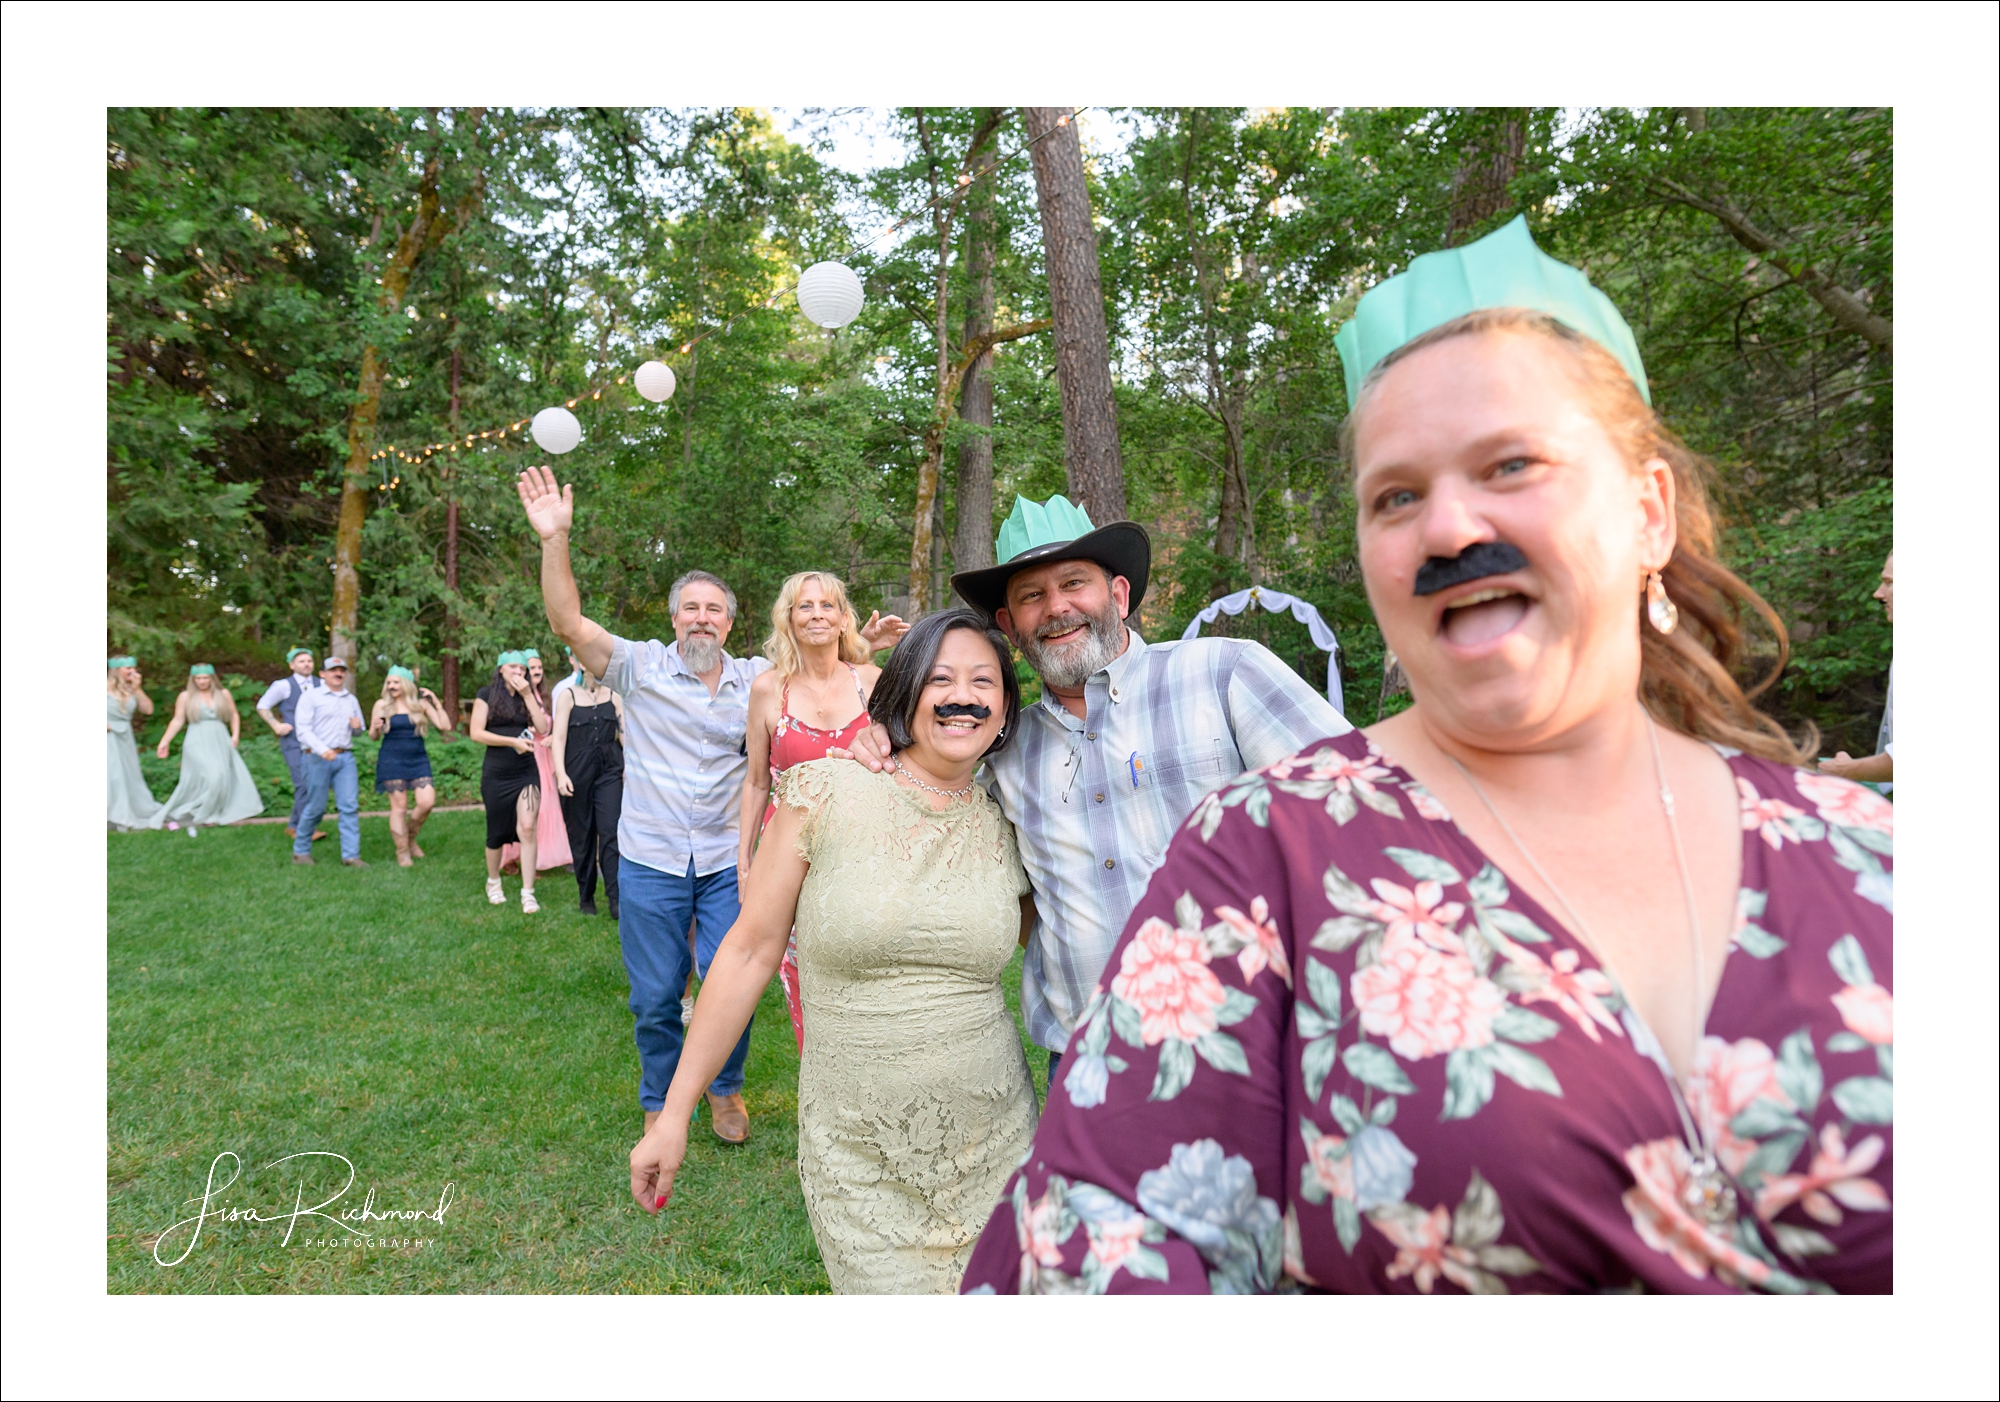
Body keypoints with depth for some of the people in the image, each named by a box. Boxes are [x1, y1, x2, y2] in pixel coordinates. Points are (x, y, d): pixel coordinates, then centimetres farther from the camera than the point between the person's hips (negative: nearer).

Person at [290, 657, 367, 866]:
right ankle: (301, 851, 19)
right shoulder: (311, 697, 2)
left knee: (350, 806, -4)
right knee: (315, 807, 1)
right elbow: (303, 730, -7)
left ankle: (351, 855, -3)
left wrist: (357, 726, 3)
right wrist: (322, 749, -22)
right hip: (319, 758, -4)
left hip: (345, 757, 4)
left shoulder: (351, 700, 19)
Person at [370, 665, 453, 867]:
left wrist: (436, 702, -6)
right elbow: (374, 736, 8)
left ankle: (410, 837, 18)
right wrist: (376, 727, -14)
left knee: (426, 802, -10)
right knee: (399, 806, 1)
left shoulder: (421, 704, 3)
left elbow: (445, 726, -2)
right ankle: (402, 852, 13)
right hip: (392, 760, -1)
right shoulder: (382, 705, 2)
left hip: (418, 760, 1)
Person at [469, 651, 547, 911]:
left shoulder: (530, 695, 8)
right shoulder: (487, 694, -1)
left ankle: (528, 894, -6)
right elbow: (476, 733, -8)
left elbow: (543, 727, -6)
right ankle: (493, 882, 34)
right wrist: (513, 741, -15)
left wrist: (528, 695, -9)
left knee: (527, 829, -9)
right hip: (496, 774, -1)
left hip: (527, 772, 1)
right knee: (497, 832, 10)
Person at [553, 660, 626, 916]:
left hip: (609, 770, 1)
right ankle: (586, 897, 20)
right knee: (581, 835, 6)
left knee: (610, 832, -8)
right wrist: (561, 774, -14)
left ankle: (616, 899, -8)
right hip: (578, 772, -1)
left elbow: (625, 733, 9)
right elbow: (558, 737, -3)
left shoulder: (613, 696, 9)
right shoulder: (567, 695, 2)